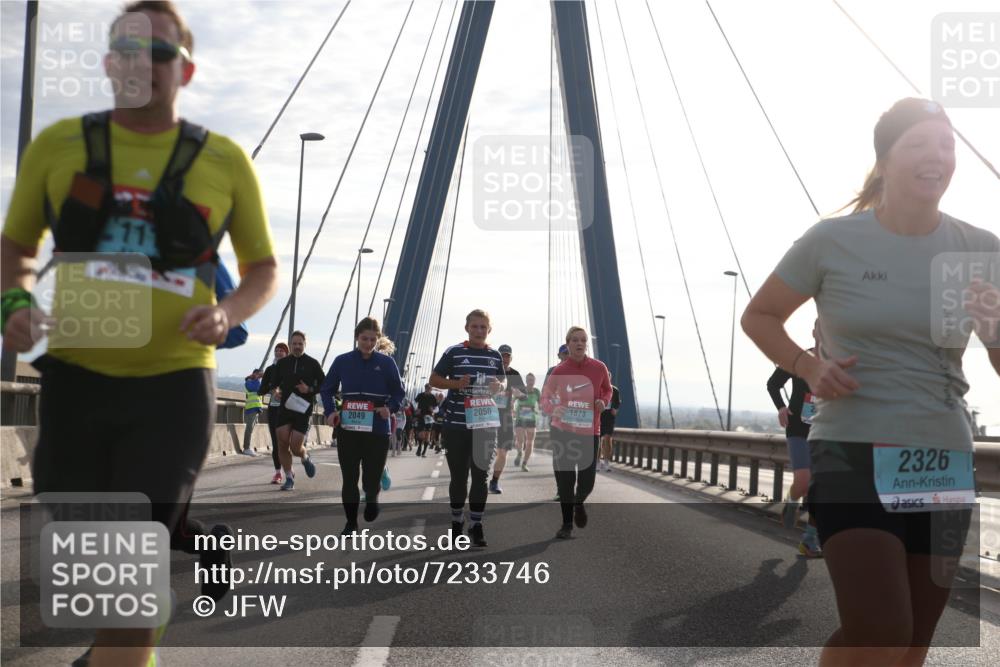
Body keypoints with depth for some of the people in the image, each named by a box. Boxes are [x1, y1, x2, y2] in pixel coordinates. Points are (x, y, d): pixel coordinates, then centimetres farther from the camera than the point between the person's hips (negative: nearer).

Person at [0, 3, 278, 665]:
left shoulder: (224, 161, 2)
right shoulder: (58, 145, 4)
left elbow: (265, 269, 10)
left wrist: (227, 313, -12)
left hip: (175, 385, -2)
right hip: (74, 377, 2)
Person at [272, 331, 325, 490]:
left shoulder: (312, 364, 1)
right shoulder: (282, 363, 9)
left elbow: (324, 385, 4)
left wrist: (310, 390, -13)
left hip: (303, 410, -3)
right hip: (285, 408, 3)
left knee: (295, 447, -8)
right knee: (282, 444, -3)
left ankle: (305, 458, 28)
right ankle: (289, 478, 11)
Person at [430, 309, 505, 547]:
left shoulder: (495, 356, 7)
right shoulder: (453, 353, -3)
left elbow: (502, 383, 19)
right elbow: (434, 380, 0)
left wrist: (498, 387, -5)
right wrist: (456, 383, -18)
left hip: (485, 424, 3)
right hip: (456, 425, -2)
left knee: (480, 475, 3)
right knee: (458, 476, 7)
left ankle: (476, 525, 11)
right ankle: (457, 522, 23)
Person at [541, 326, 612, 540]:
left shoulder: (599, 368, -4)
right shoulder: (558, 371, -6)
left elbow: (607, 390, 14)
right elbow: (545, 397, 2)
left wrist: (603, 401, -7)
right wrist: (552, 409, -19)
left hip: (590, 432, 1)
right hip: (562, 431, -1)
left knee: (587, 480, 1)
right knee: (565, 480, -1)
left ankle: (579, 503, 36)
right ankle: (567, 524, 12)